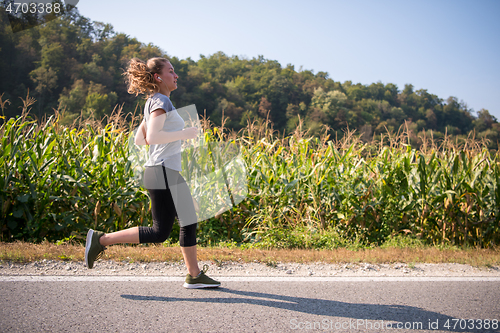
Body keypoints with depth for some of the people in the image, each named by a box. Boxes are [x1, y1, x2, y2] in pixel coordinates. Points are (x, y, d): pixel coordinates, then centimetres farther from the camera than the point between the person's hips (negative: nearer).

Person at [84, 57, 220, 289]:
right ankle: (101, 239, 2)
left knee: (189, 222, 12)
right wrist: (184, 134, -15)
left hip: (169, 173, 10)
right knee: (159, 233, -4)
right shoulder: (161, 101, -11)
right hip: (163, 172, -10)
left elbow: (139, 139, 19)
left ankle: (194, 275, 18)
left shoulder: (153, 102, 18)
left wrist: (175, 135, 18)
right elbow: (153, 136, -25)